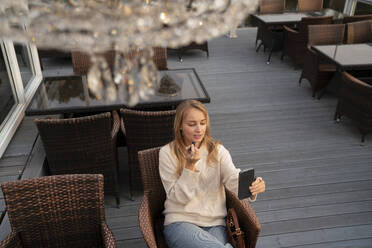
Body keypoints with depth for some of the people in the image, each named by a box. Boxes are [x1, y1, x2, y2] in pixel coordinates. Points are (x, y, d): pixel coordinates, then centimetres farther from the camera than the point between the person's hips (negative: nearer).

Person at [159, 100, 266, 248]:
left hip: (215, 223, 3)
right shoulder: (167, 153, -2)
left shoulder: (218, 150, 5)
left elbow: (234, 179, -11)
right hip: (180, 222, -3)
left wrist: (252, 187, -34)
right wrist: (190, 166, -17)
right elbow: (178, 197, -3)